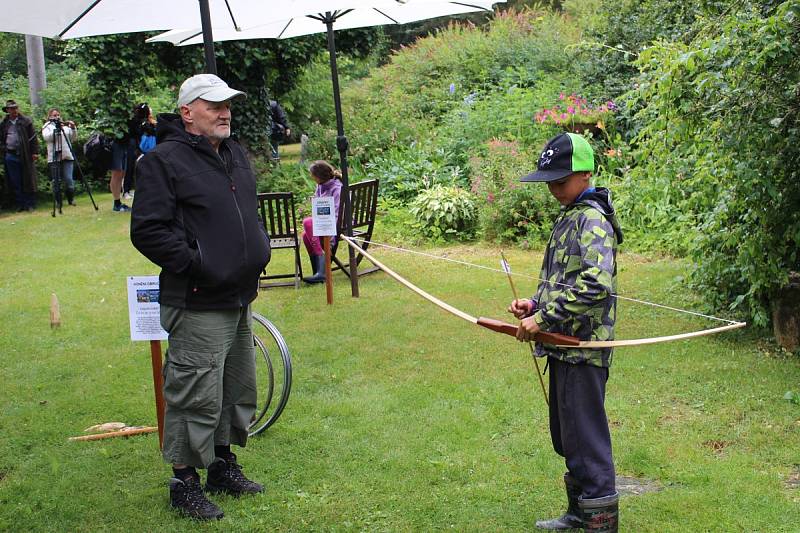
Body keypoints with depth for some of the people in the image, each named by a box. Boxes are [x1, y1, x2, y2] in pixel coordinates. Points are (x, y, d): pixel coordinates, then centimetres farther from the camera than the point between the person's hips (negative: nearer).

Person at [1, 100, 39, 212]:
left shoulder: (26, 121, 3)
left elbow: (33, 137, 0)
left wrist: (35, 152, -6)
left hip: (25, 155, -3)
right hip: (10, 156, 3)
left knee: (28, 180, -1)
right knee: (15, 183, 4)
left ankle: (30, 204, 5)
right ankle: (20, 204, 10)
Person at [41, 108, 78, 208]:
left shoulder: (65, 125, 17)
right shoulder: (47, 126, 10)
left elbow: (73, 138, 10)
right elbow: (46, 137, -8)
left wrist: (73, 128, -5)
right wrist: (57, 129, -18)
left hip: (67, 156, 2)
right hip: (54, 157, -2)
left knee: (69, 179, -5)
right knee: (56, 181, -2)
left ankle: (71, 199, 11)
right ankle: (58, 202, 8)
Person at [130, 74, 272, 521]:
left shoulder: (235, 154, 14)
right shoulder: (164, 161, -12)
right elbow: (147, 230, -18)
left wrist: (258, 252, 13)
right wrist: (196, 265, -19)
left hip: (240, 299, 9)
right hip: (198, 304, -9)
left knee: (239, 390, 18)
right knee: (196, 396, -3)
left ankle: (223, 463, 34)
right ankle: (185, 482, 12)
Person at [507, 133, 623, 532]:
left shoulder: (592, 219, -15)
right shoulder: (570, 218, 15)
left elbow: (596, 283, -29)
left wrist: (544, 319, -25)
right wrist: (535, 303, 6)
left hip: (582, 349, -10)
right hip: (565, 345, 10)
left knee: (585, 438, -3)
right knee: (566, 436, 20)